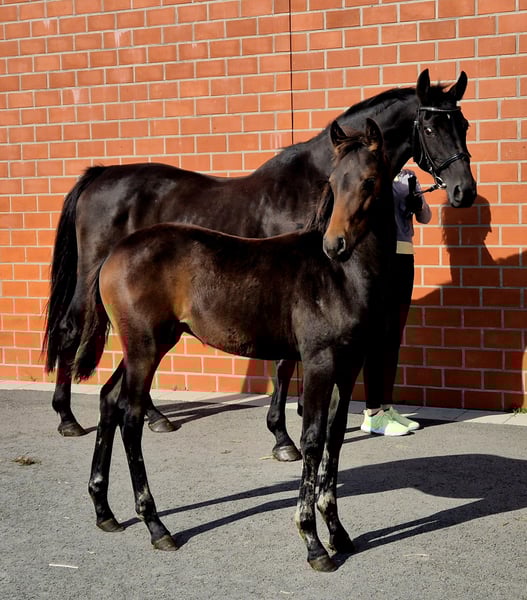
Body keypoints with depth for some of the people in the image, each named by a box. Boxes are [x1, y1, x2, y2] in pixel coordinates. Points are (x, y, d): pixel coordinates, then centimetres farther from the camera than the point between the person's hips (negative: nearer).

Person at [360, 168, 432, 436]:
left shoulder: (408, 177, 14)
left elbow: (425, 217, 9)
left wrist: (417, 202, -11)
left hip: (403, 258, 6)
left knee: (394, 335, 10)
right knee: (379, 333, -5)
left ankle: (386, 407, 19)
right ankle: (373, 414, 1)